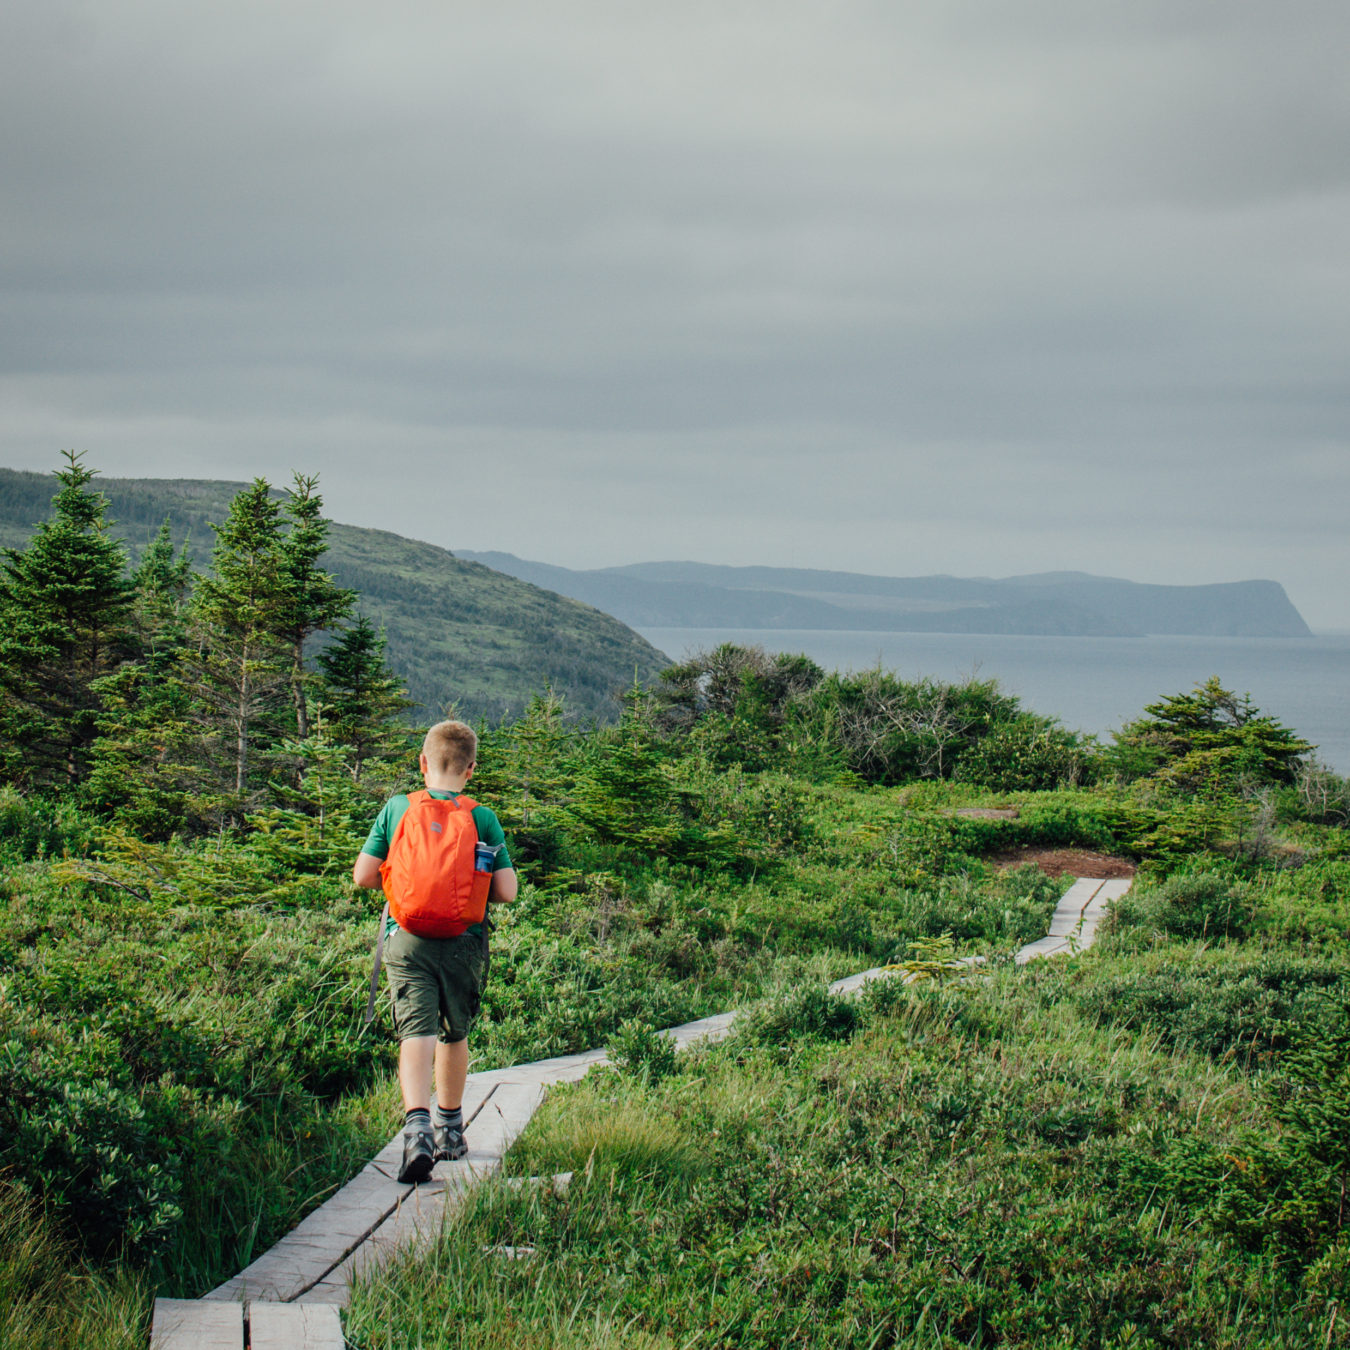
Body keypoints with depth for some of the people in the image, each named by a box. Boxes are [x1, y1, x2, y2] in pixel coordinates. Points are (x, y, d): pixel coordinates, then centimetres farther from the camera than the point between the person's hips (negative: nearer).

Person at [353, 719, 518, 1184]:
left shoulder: (396, 809, 1)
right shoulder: (482, 818, -1)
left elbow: (363, 875, 2)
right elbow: (506, 891, -5)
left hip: (407, 939, -1)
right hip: (464, 941, 1)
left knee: (416, 1033, -9)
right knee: (454, 1033, 19)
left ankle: (417, 1126, -30)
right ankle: (449, 1127, 33)